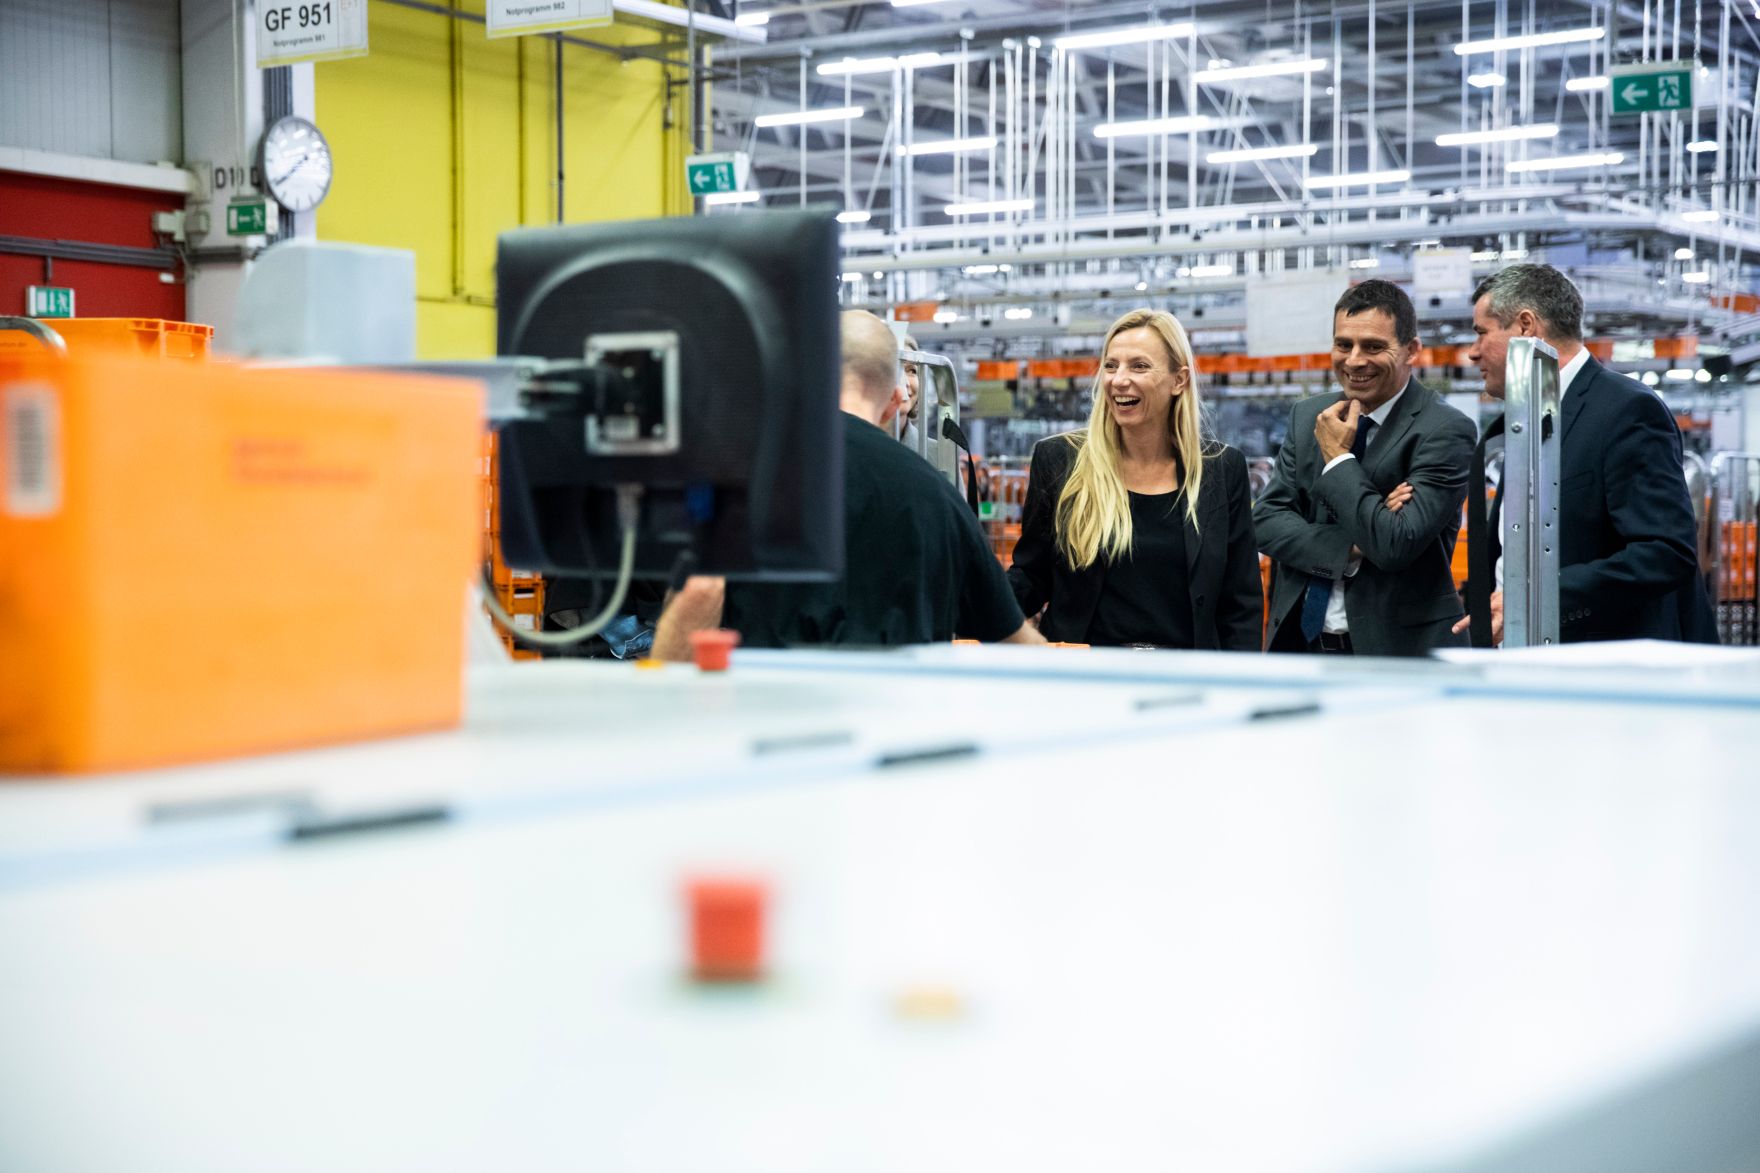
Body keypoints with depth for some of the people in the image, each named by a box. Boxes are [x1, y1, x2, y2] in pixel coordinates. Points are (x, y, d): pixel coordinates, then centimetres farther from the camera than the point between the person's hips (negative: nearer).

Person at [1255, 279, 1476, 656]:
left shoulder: (1444, 430, -11)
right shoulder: (1307, 417, 8)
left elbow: (1397, 544, -21)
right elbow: (1266, 519, 1)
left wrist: (1338, 458, -12)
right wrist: (1352, 547, -13)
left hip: (1397, 648, -5)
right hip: (1300, 642, 5)